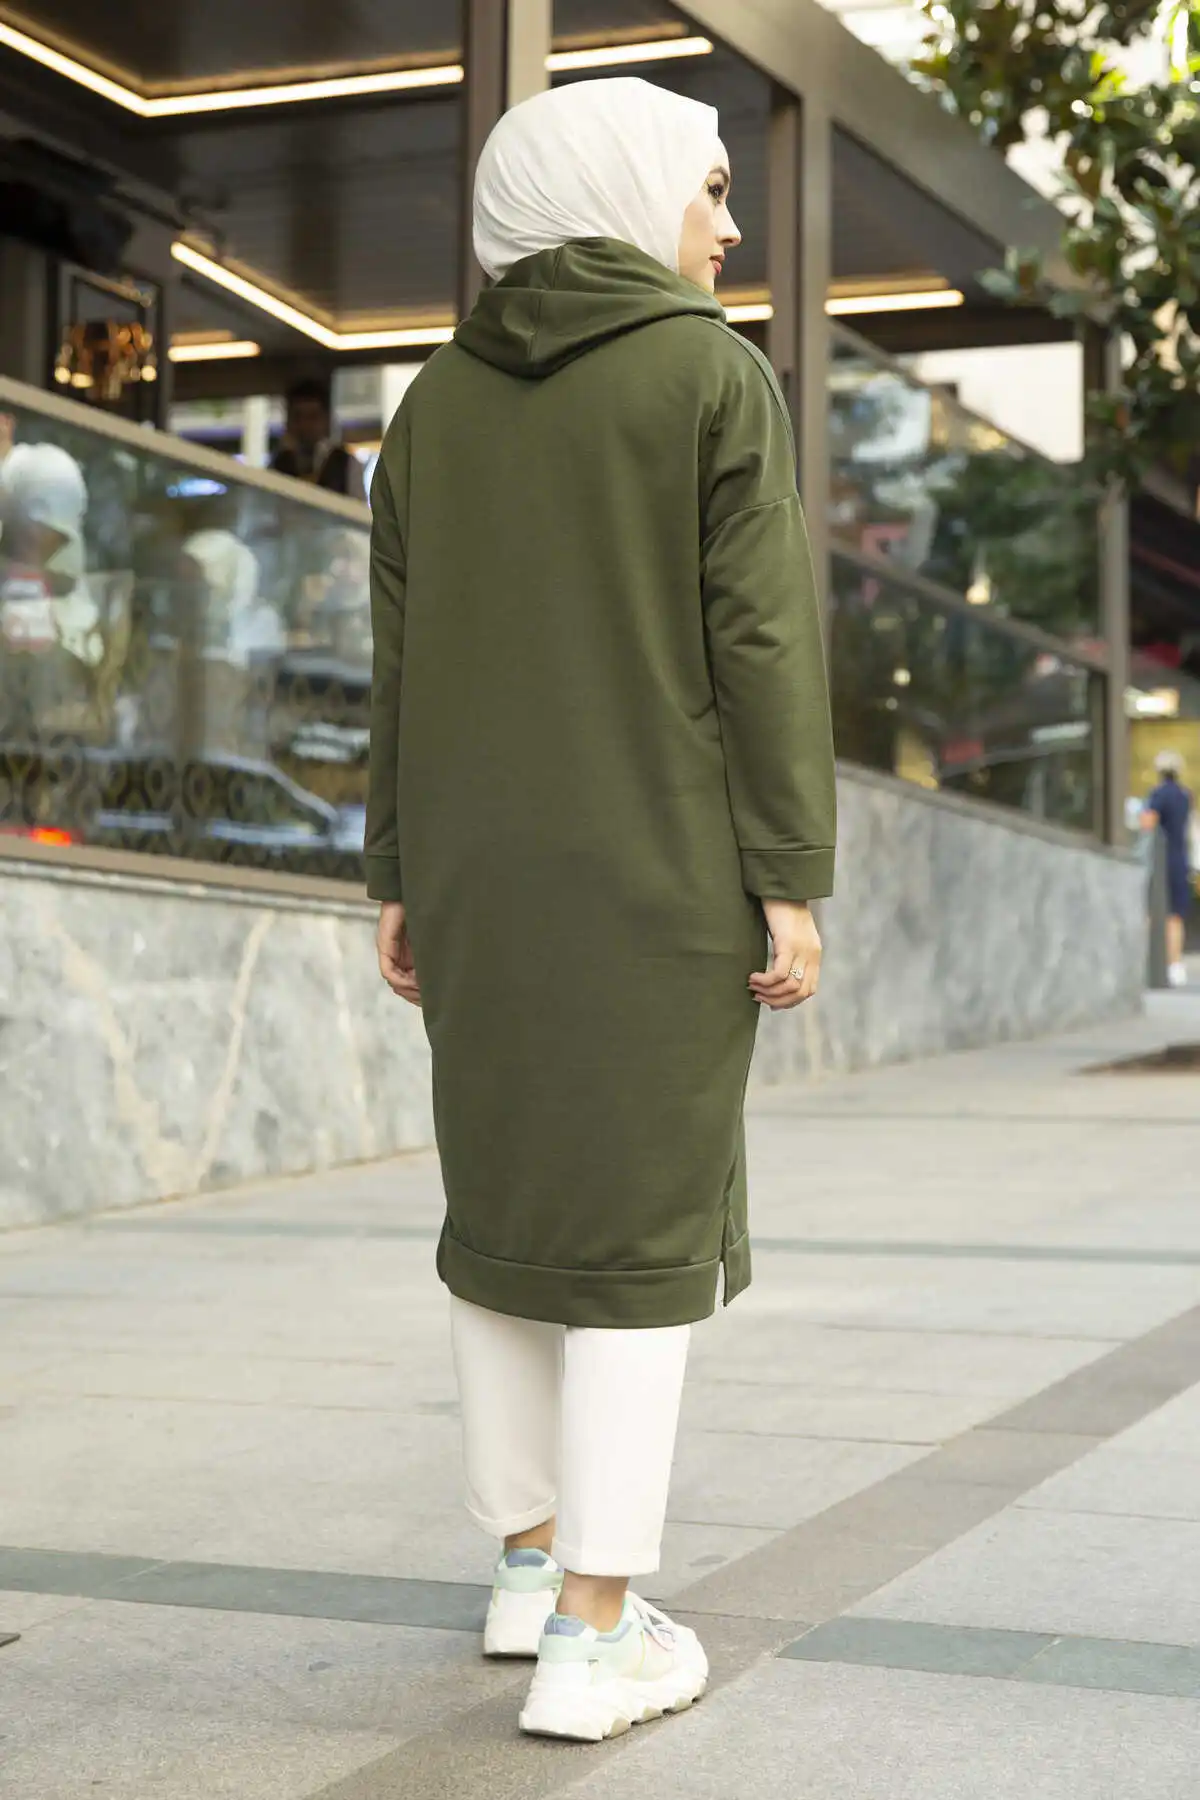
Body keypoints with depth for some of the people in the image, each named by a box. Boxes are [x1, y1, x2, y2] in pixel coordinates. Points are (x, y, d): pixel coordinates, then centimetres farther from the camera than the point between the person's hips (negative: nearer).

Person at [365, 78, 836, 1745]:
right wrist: (792, 885, -10)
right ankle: (593, 1640, -3)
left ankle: (531, 1562, 22)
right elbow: (763, 643, -11)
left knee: (506, 1201, 15)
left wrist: (402, 887, 11)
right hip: (661, 871, -5)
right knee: (643, 1231, -2)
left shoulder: (439, 401, 9)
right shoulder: (716, 374, -6)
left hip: (483, 869, 5)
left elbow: (404, 665, 7)